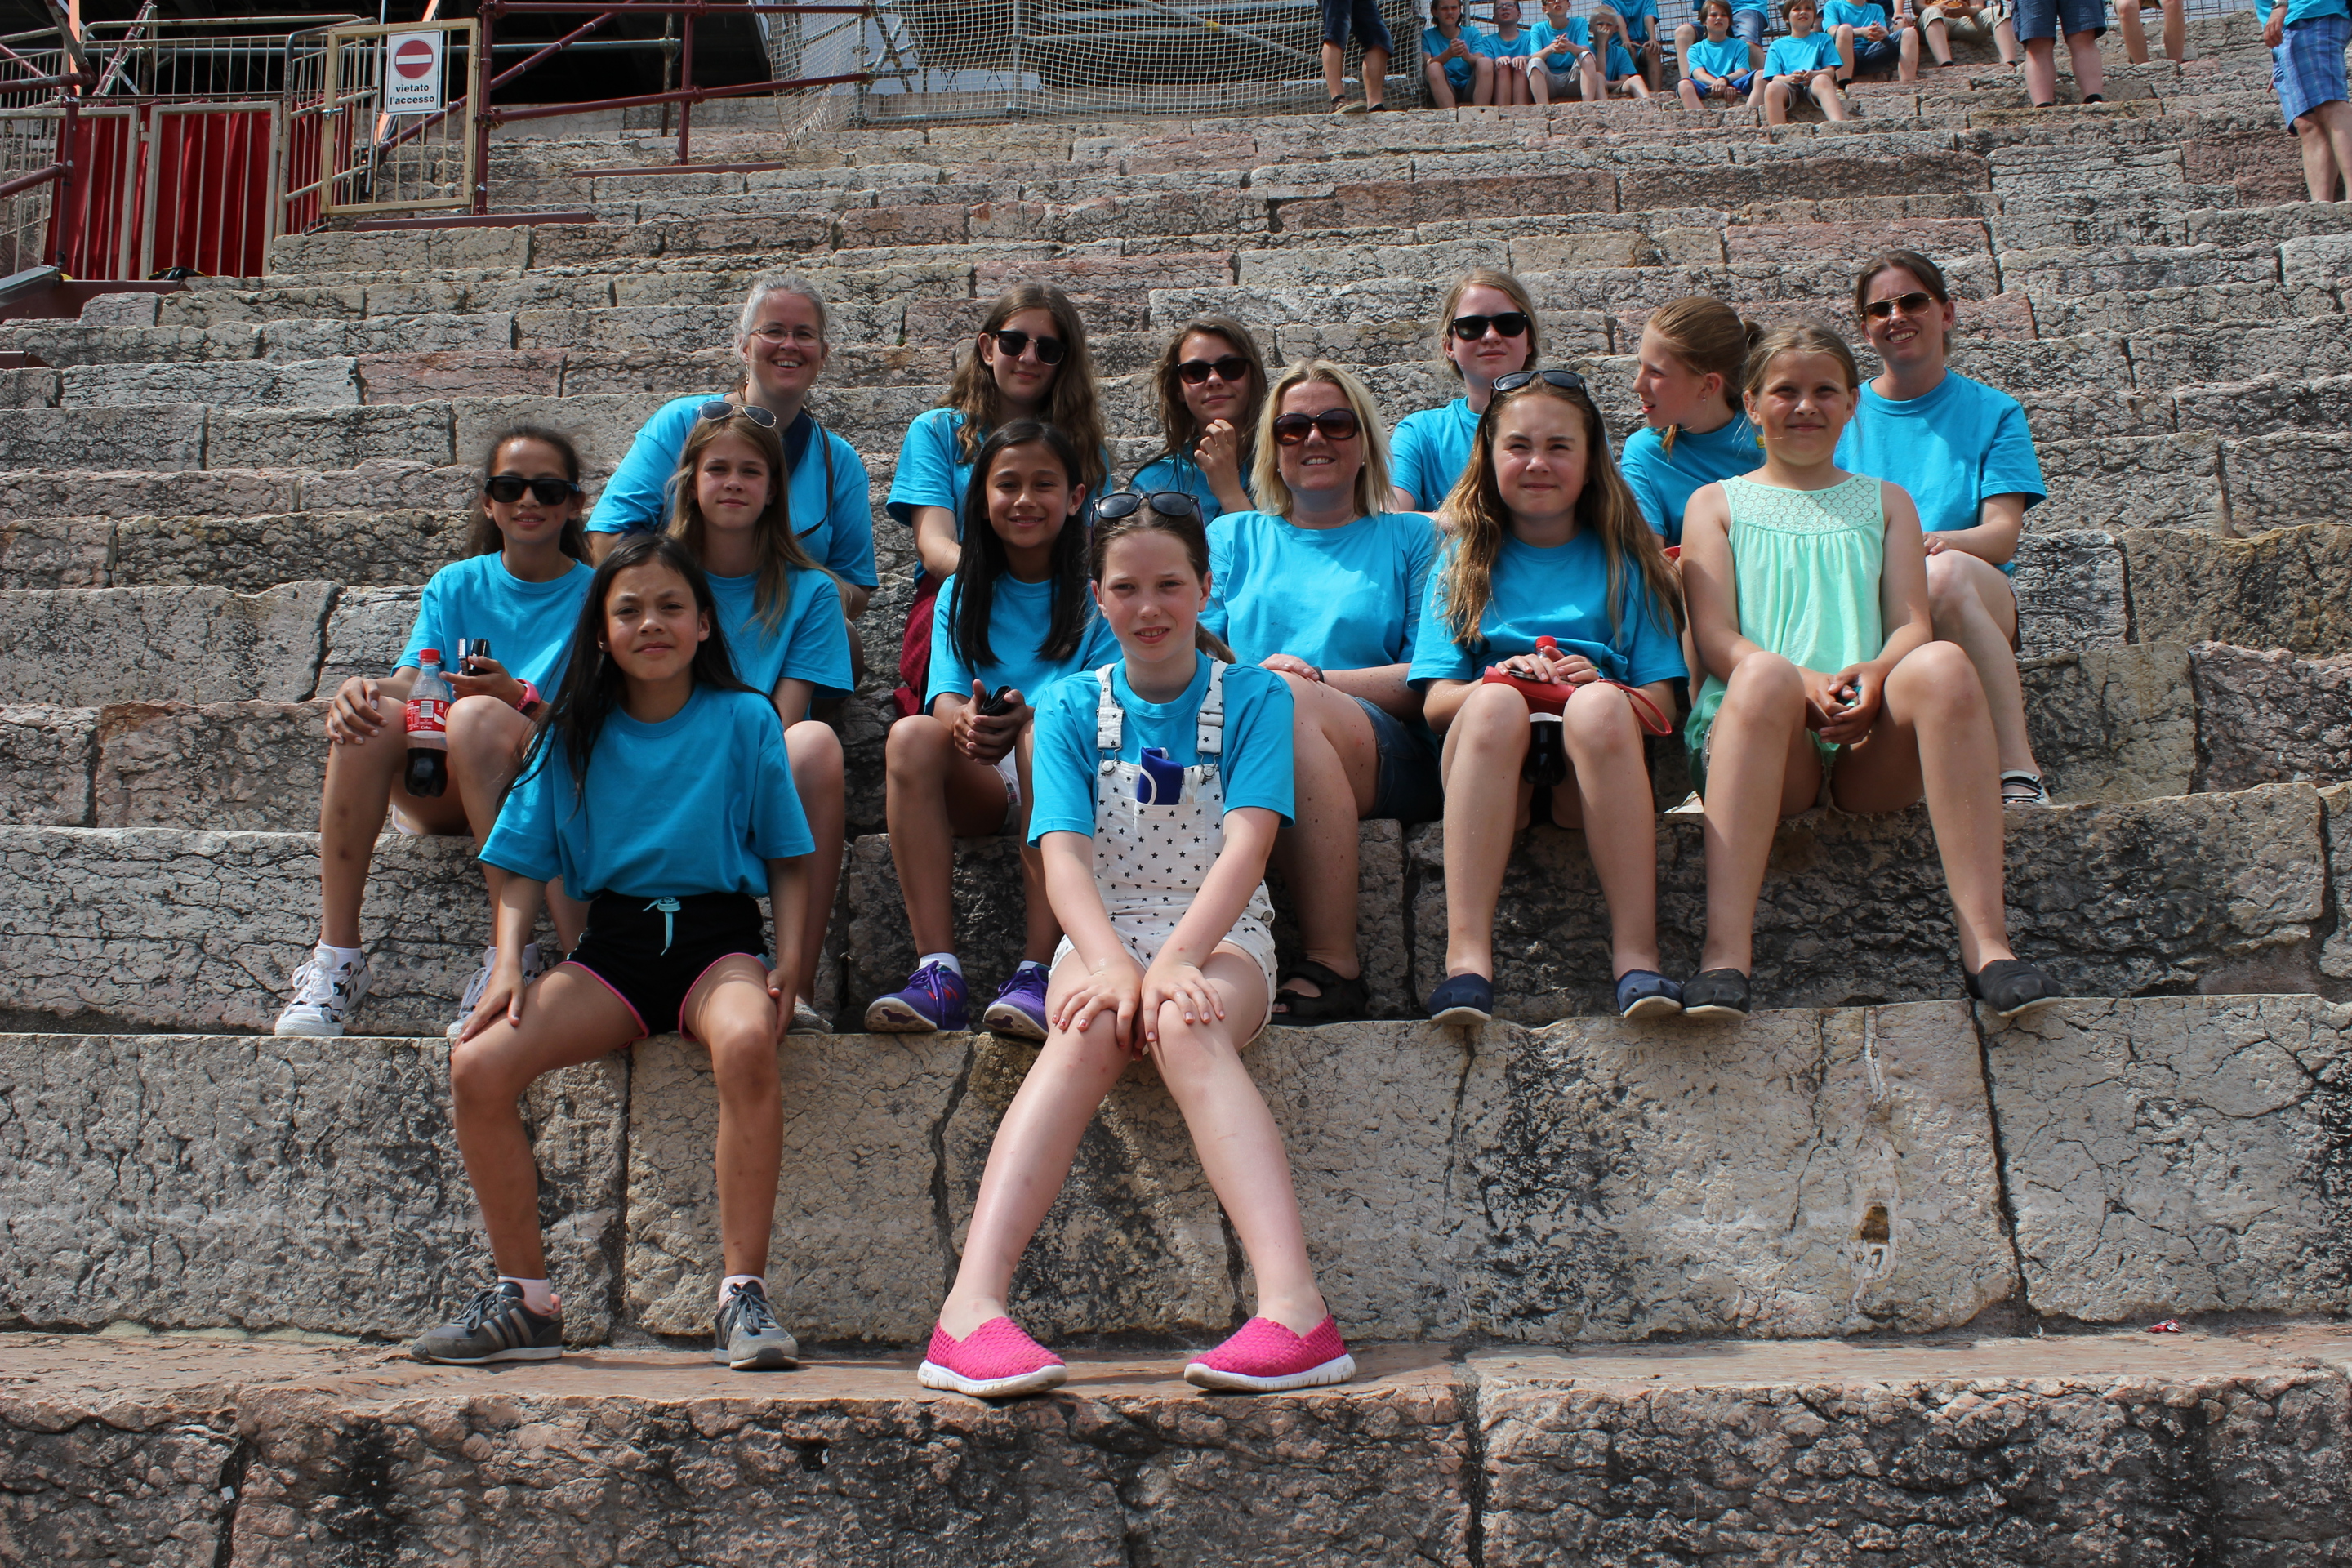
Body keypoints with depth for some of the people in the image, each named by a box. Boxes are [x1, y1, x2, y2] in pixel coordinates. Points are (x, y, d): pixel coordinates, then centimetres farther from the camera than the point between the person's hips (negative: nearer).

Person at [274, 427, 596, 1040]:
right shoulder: (455, 586, 14)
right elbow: (410, 683, -2)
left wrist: (518, 697, -25)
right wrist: (364, 690, -25)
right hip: (442, 790, 4)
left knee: (478, 715, -35)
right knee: (368, 715, -26)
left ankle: (514, 952, -32)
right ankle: (335, 953, -26)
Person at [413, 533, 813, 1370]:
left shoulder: (745, 720, 5)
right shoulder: (575, 733, 11)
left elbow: (788, 858, 7)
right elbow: (524, 866, 12)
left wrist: (787, 959, -7)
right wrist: (508, 963, -4)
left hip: (719, 933, -3)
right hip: (613, 939, 3)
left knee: (746, 1043, -38)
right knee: (477, 1066, -21)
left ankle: (744, 1292, -29)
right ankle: (525, 1299, -6)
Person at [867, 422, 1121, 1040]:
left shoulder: (1097, 594, 6)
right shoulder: (962, 594, 15)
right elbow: (947, 695, 1)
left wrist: (1026, 719, -29)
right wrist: (964, 722, -26)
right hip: (980, 786, 3)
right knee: (911, 735, -28)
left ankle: (1037, 969, -40)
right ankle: (938, 969, -36)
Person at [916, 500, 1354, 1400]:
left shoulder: (1254, 698, 4)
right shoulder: (1072, 710, 8)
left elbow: (1245, 847, -11)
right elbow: (1064, 858, -7)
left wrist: (1170, 963, -29)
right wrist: (1115, 964, -28)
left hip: (1222, 938, -1)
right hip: (1102, 936, 1)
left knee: (1187, 1027, -36)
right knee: (1092, 1029, -35)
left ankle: (1296, 1309, -50)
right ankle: (971, 1309, -47)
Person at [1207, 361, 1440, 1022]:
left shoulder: (1409, 539, 21)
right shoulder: (1232, 538, 28)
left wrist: (1313, 681, -7)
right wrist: (1250, 677, -10)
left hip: (1390, 761, -1)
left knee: (1287, 704, -35)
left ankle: (1332, 965, -35)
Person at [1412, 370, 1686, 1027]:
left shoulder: (1623, 562, 18)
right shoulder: (1463, 564, 19)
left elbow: (1661, 706, 8)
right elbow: (1436, 701, 7)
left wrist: (1598, 687, -14)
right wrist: (1501, 681, -14)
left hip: (1589, 775, 0)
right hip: (1489, 762, 0)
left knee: (1598, 706, -34)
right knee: (1497, 704, -33)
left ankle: (1637, 956, -39)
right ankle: (1467, 954, -43)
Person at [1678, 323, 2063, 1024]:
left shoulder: (1886, 502, 26)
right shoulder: (1717, 504, 20)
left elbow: (1913, 625, 11)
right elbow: (1715, 638, 4)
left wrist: (1874, 676, -14)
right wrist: (1804, 686, -16)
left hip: (1870, 752, 2)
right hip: (1761, 744, -2)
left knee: (1942, 663, -31)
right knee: (1765, 674, -37)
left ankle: (1986, 941, -36)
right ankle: (1726, 951, -47)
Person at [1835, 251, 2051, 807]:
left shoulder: (1992, 412, 15)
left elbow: (2003, 534, 2)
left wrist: (1939, 542, -22)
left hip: (1979, 601, -1)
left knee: (1946, 572, -38)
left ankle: (2018, 768, -38)